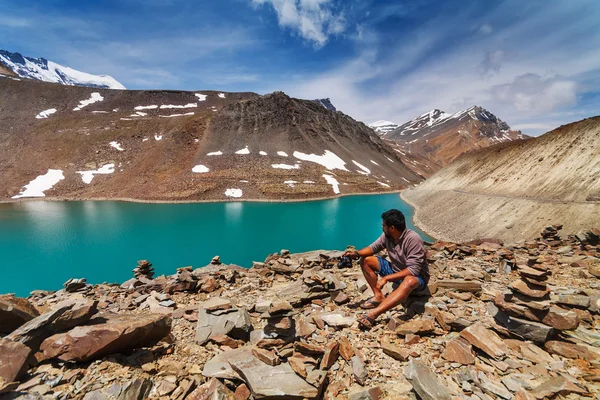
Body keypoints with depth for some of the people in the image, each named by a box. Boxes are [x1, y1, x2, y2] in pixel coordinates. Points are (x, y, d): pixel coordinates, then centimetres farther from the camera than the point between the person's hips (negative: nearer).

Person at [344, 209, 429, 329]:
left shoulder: (413, 239, -29)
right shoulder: (387, 235, -9)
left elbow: (413, 270, -33)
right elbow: (373, 248, 4)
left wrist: (386, 278, -35)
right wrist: (357, 253, -17)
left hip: (417, 276, -7)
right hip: (395, 270, 7)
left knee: (409, 282, -44)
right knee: (365, 260, -4)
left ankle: (373, 314, -53)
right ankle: (378, 296, -10)